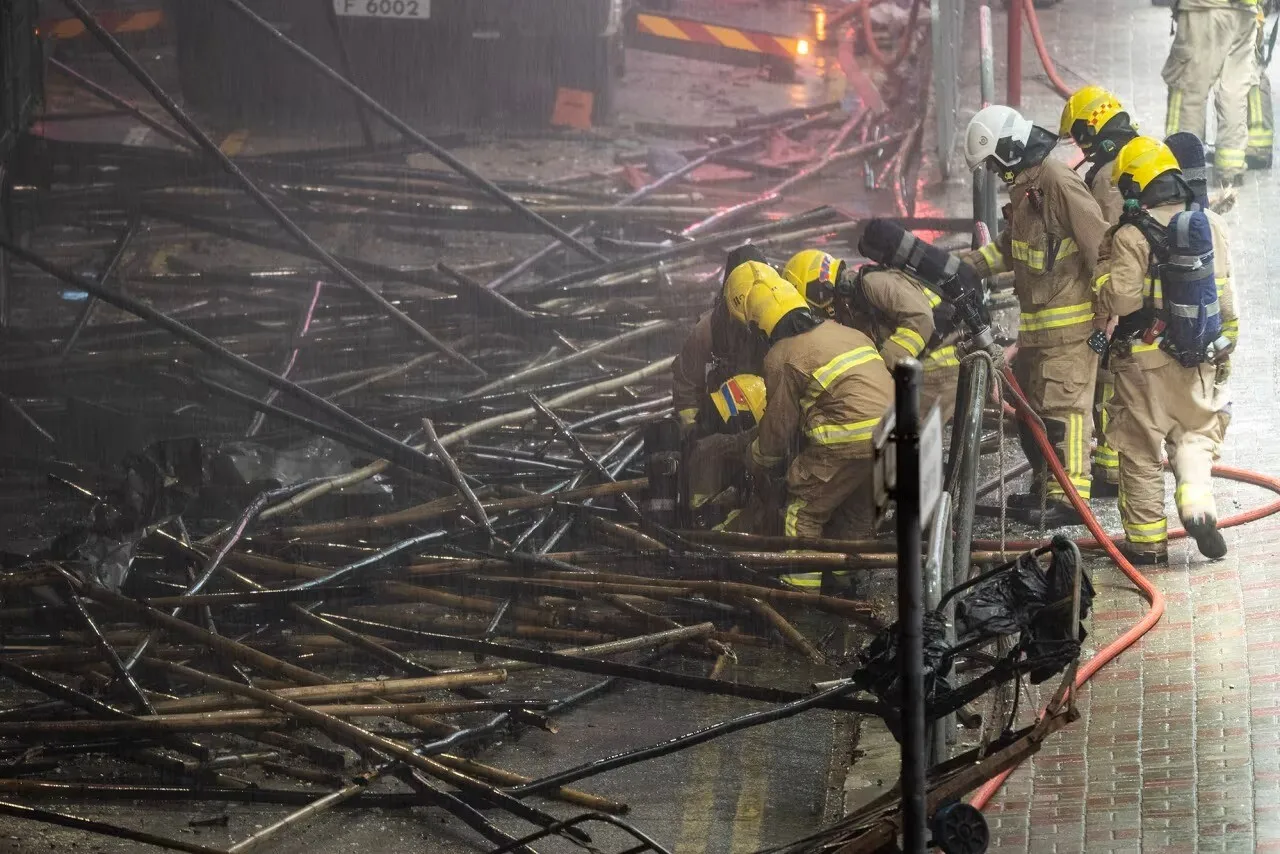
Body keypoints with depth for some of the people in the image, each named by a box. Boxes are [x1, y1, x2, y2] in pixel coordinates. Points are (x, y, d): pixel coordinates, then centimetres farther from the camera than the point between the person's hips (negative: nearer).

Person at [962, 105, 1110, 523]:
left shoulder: (1058, 183, -18)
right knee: (1031, 406, 17)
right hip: (1037, 323, 11)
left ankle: (1070, 496, -7)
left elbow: (1099, 248, -19)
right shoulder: (1023, 185, 15)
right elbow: (1009, 247, 26)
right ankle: (1046, 487, 27)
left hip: (1069, 323, -10)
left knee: (1062, 408, -10)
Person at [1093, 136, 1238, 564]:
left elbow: (1120, 300, -18)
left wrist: (1104, 266, -1)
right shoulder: (1213, 226, 3)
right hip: (1199, 362, 4)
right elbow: (1226, 297, 10)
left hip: (1145, 361, -4)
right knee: (1196, 435, 18)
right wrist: (1225, 351, 21)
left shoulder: (1131, 236, -14)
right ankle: (1197, 503, -6)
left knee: (1140, 451, 7)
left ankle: (1147, 540, 11)